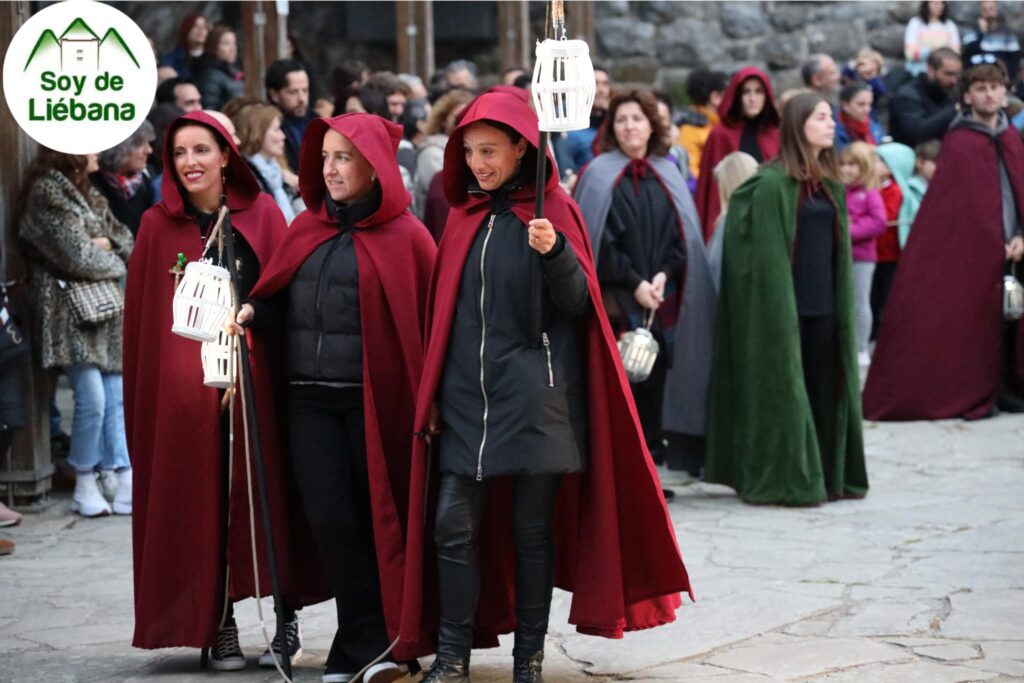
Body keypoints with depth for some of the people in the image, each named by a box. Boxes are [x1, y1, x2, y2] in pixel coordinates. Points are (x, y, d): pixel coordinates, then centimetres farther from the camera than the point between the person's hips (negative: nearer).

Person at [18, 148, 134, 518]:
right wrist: (112, 260, 2)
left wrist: (106, 245, -5)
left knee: (116, 397, 1)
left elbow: (125, 240, 15)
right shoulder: (46, 191, -8)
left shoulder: (86, 191, 18)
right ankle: (84, 487, 1)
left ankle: (127, 486, 1)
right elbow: (76, 256, -15)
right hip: (70, 310, -8)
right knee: (92, 398, -13)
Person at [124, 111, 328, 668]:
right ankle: (219, 627, 7)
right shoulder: (158, 226, 7)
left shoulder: (261, 214, 5)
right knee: (200, 500, 0)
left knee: (265, 494, -1)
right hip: (182, 385, 1)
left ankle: (287, 620, 8)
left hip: (253, 377, -1)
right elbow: (140, 316, 6)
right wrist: (143, 396, 1)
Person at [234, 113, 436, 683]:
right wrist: (252, 313, -4)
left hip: (375, 401, -4)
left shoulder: (403, 236, -2)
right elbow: (282, 307, 17)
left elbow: (426, 322, -5)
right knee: (331, 519, -2)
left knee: (378, 521, 2)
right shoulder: (307, 230, 13)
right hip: (310, 399, 4)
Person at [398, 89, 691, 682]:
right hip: (467, 395, 4)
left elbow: (576, 301, -9)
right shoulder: (465, 217, 12)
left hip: (534, 396, -4)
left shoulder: (553, 211, -1)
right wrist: (434, 394, 12)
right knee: (452, 524, -3)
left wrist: (553, 252, -28)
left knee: (532, 531, 1)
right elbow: (444, 310, 15)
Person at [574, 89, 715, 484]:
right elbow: (598, 239, -6)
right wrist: (634, 283, -12)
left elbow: (681, 235, 8)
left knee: (654, 383, 2)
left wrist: (662, 277, -8)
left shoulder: (668, 176, 13)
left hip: (661, 301, 4)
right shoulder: (599, 175, 1)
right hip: (615, 302, -4)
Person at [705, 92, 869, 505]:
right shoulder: (772, 184, -11)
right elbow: (766, 254, -13)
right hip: (784, 305, -7)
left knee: (825, 389, 9)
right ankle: (777, 481, 4)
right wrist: (779, 311, -16)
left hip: (824, 304, 7)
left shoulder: (830, 184, 13)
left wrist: (844, 305, 14)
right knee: (783, 389, -2)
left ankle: (829, 475, 16)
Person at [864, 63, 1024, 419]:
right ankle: (975, 396, 4)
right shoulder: (958, 144, -6)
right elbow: (958, 205, -9)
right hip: (972, 252, -5)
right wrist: (994, 245, -10)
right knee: (972, 322, -3)